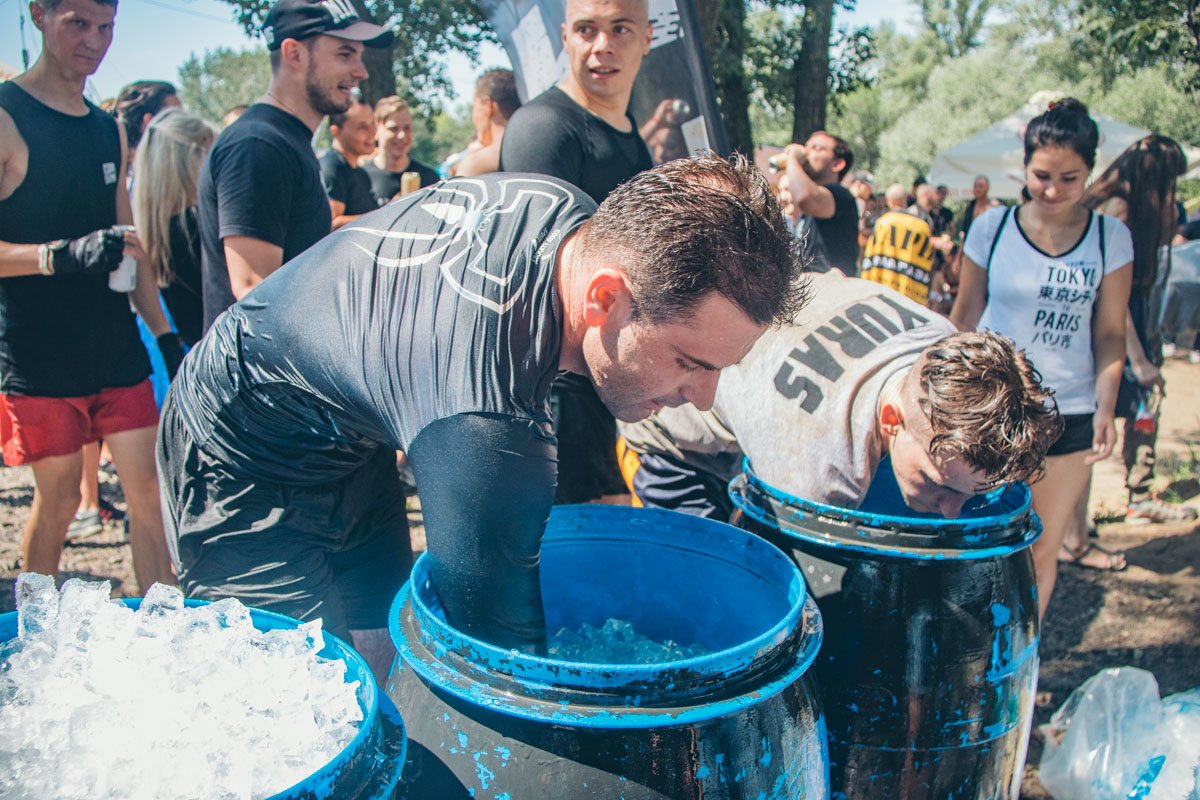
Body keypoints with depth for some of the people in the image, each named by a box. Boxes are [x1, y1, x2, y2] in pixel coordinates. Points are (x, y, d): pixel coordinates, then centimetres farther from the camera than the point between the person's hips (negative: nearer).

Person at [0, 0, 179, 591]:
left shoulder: (110, 132, 14)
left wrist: (165, 332, 14)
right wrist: (63, 253, -29)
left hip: (117, 347, 6)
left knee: (149, 487, 3)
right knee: (58, 498, 4)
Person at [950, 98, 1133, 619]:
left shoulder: (1111, 238, 0)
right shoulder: (991, 228, -2)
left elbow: (1110, 335, 3)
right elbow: (965, 314, 5)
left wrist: (1105, 408, -8)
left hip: (1068, 415, 1)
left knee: (1043, 549, 9)